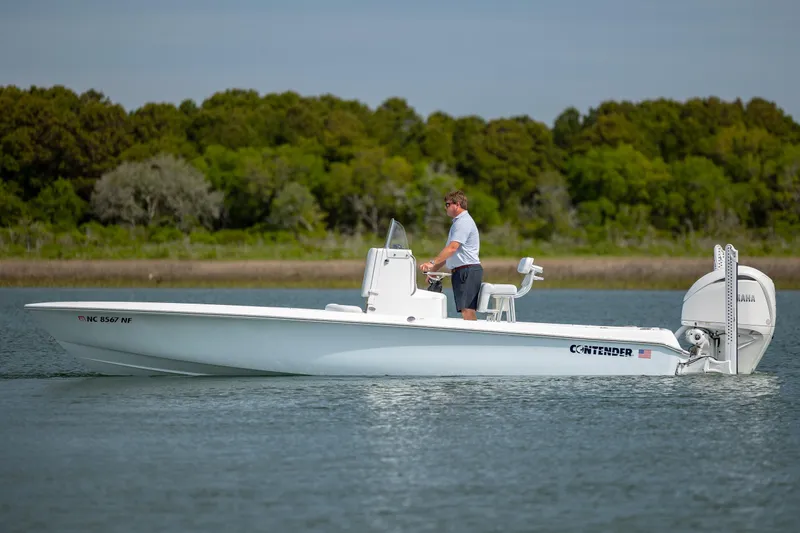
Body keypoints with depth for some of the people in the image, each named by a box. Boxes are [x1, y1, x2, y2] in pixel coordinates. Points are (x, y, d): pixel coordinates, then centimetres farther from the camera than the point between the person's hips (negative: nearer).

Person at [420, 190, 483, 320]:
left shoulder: (463, 222, -11)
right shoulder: (459, 222, 24)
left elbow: (452, 248, -23)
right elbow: (448, 252, 27)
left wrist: (432, 263, -28)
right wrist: (433, 269, 22)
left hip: (468, 270, -11)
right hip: (463, 272, 11)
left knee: (466, 310, -18)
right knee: (467, 311, 6)